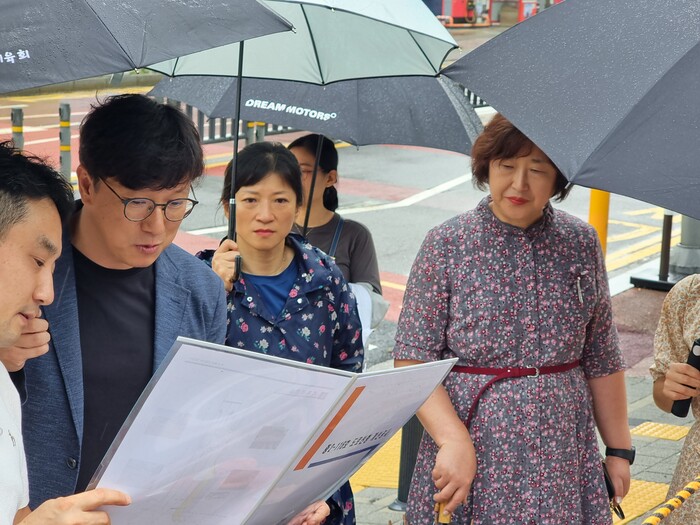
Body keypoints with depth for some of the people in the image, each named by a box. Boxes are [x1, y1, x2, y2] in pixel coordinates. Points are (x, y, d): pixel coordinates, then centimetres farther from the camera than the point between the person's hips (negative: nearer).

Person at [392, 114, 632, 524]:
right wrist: (454, 441, -18)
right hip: (473, 451, -2)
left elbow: (602, 360, 10)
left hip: (562, 457, 2)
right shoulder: (448, 243, -4)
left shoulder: (581, 243, 4)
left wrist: (619, 448, 9)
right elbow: (412, 360, -7)